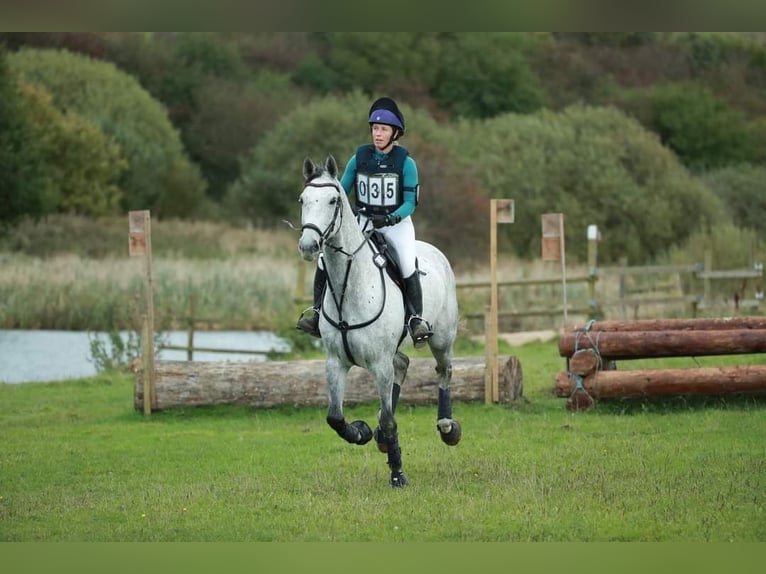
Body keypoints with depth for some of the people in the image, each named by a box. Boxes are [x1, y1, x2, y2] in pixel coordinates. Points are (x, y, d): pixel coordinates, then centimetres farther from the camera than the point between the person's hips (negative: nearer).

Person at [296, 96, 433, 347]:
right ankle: (318, 312, 0)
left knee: (408, 264, -29)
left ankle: (417, 319, -20)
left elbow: (410, 202, -10)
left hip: (397, 223, -3)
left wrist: (391, 218, -28)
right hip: (363, 222, 3)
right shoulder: (359, 159, 0)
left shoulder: (406, 163, -9)